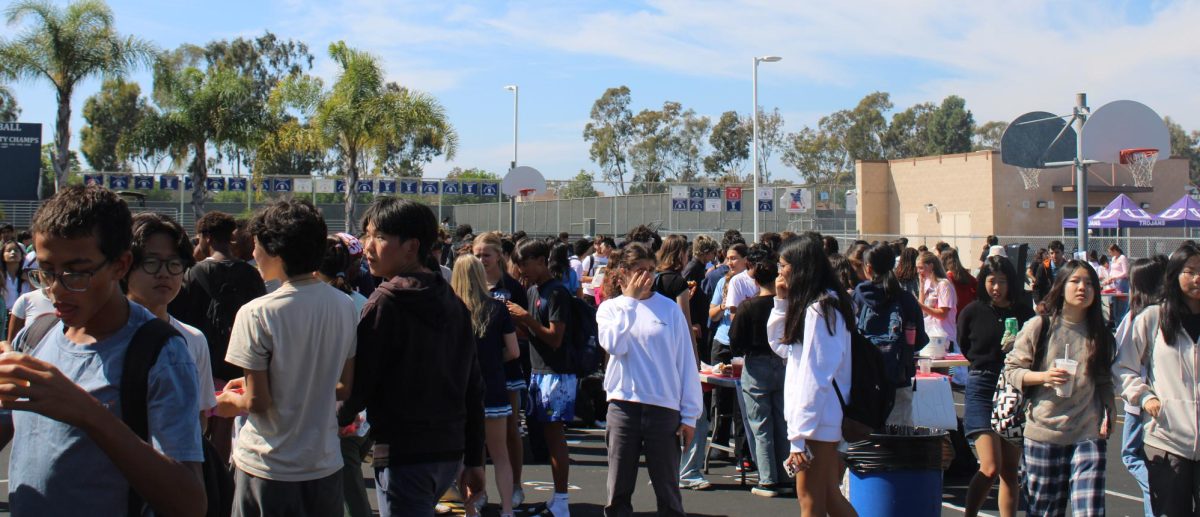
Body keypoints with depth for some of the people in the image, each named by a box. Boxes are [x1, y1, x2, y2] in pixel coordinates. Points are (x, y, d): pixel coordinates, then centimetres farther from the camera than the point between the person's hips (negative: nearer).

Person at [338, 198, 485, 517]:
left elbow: (359, 381, -11)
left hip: (404, 454, -7)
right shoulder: (454, 302, 8)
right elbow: (473, 388, 11)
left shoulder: (386, 302, -12)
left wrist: (332, 420, 10)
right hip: (451, 451, 7)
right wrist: (474, 460, 17)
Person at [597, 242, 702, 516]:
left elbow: (686, 363, 3)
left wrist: (689, 415, 1)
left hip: (664, 408, -1)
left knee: (667, 489, 6)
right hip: (623, 405, 1)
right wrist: (630, 300, -12)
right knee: (618, 491, 7)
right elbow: (614, 345, -14)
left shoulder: (669, 308, 2)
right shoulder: (609, 308, 6)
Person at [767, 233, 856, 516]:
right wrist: (782, 302, 10)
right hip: (825, 419, 10)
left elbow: (814, 378, -21)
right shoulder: (825, 304, 13)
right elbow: (780, 346, 22)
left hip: (816, 417, -10)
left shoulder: (818, 309, -17)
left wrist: (800, 436, -20)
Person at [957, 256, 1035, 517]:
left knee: (1011, 471, 6)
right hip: (982, 389, -3)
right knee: (991, 467, -13)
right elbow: (965, 351, 9)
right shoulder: (972, 312, 0)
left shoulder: (1025, 313, 5)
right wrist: (1000, 352, 1)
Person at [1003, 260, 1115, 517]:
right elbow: (1011, 370, 0)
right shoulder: (1039, 326, -2)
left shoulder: (1100, 333, 8)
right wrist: (1043, 377, -16)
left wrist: (1107, 414, 1)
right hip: (1044, 433, -2)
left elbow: (1104, 381, 16)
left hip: (1089, 434, 2)